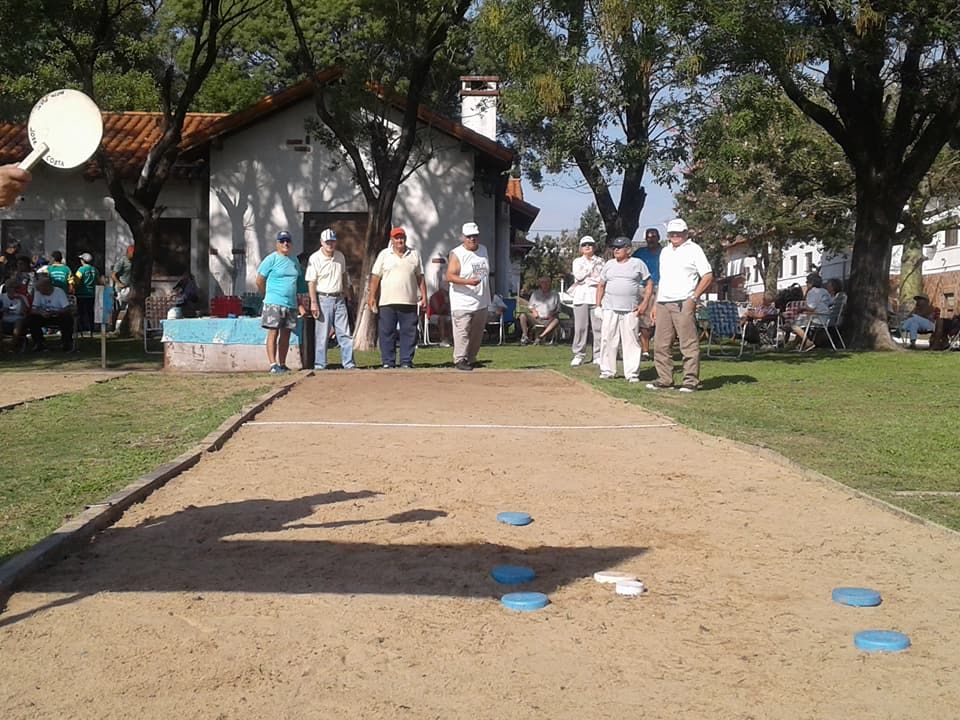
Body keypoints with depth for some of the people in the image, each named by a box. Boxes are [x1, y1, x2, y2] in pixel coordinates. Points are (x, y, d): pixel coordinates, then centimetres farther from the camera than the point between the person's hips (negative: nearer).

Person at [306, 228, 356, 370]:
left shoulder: (340, 256, 10)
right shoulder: (315, 258, -7)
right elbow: (311, 282, -11)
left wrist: (346, 289, 23)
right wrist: (313, 303, -17)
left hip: (339, 298, 5)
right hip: (323, 299, -5)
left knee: (345, 333, 4)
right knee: (322, 334, -3)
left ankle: (348, 363, 8)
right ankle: (320, 364, 4)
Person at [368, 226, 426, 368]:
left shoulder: (414, 254, 11)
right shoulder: (384, 254, 6)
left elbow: (420, 278, 12)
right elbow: (375, 277, 3)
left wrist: (424, 296, 6)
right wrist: (371, 296, -4)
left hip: (409, 302, 1)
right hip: (387, 302, -1)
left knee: (409, 333, 1)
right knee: (387, 333, 0)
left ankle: (406, 362, 8)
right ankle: (388, 362, 6)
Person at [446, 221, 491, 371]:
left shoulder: (483, 250, 12)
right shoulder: (456, 254, -10)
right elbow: (449, 276, -18)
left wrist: (487, 295, 22)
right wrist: (468, 281, -32)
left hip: (481, 302, 7)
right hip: (463, 303, -7)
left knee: (477, 333, 12)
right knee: (462, 332, -11)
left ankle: (471, 359, 22)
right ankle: (460, 360, -5)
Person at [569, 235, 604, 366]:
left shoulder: (600, 261, 13)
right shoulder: (577, 261, 14)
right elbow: (578, 276, -4)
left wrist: (586, 279, -4)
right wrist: (591, 265, -2)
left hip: (596, 296, 0)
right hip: (581, 297, 0)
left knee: (598, 326, -5)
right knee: (580, 327, -3)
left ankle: (598, 355, -1)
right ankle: (578, 355, 1)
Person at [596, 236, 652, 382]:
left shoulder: (638, 264, 6)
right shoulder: (609, 264, 15)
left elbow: (649, 284, 6)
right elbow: (601, 285, 19)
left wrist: (645, 303, -5)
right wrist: (598, 303, 8)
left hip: (631, 310, -3)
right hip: (610, 309, 3)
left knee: (631, 341, -3)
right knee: (608, 339, 0)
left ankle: (632, 373, 0)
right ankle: (607, 371, 8)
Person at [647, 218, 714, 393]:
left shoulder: (693, 249, 1)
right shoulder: (665, 252, 21)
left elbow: (708, 276, -5)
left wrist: (694, 298, -13)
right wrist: (655, 304, 17)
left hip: (683, 304, -7)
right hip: (663, 304, 7)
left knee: (689, 344, -6)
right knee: (661, 345, 6)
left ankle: (691, 381, -3)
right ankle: (664, 379, 13)